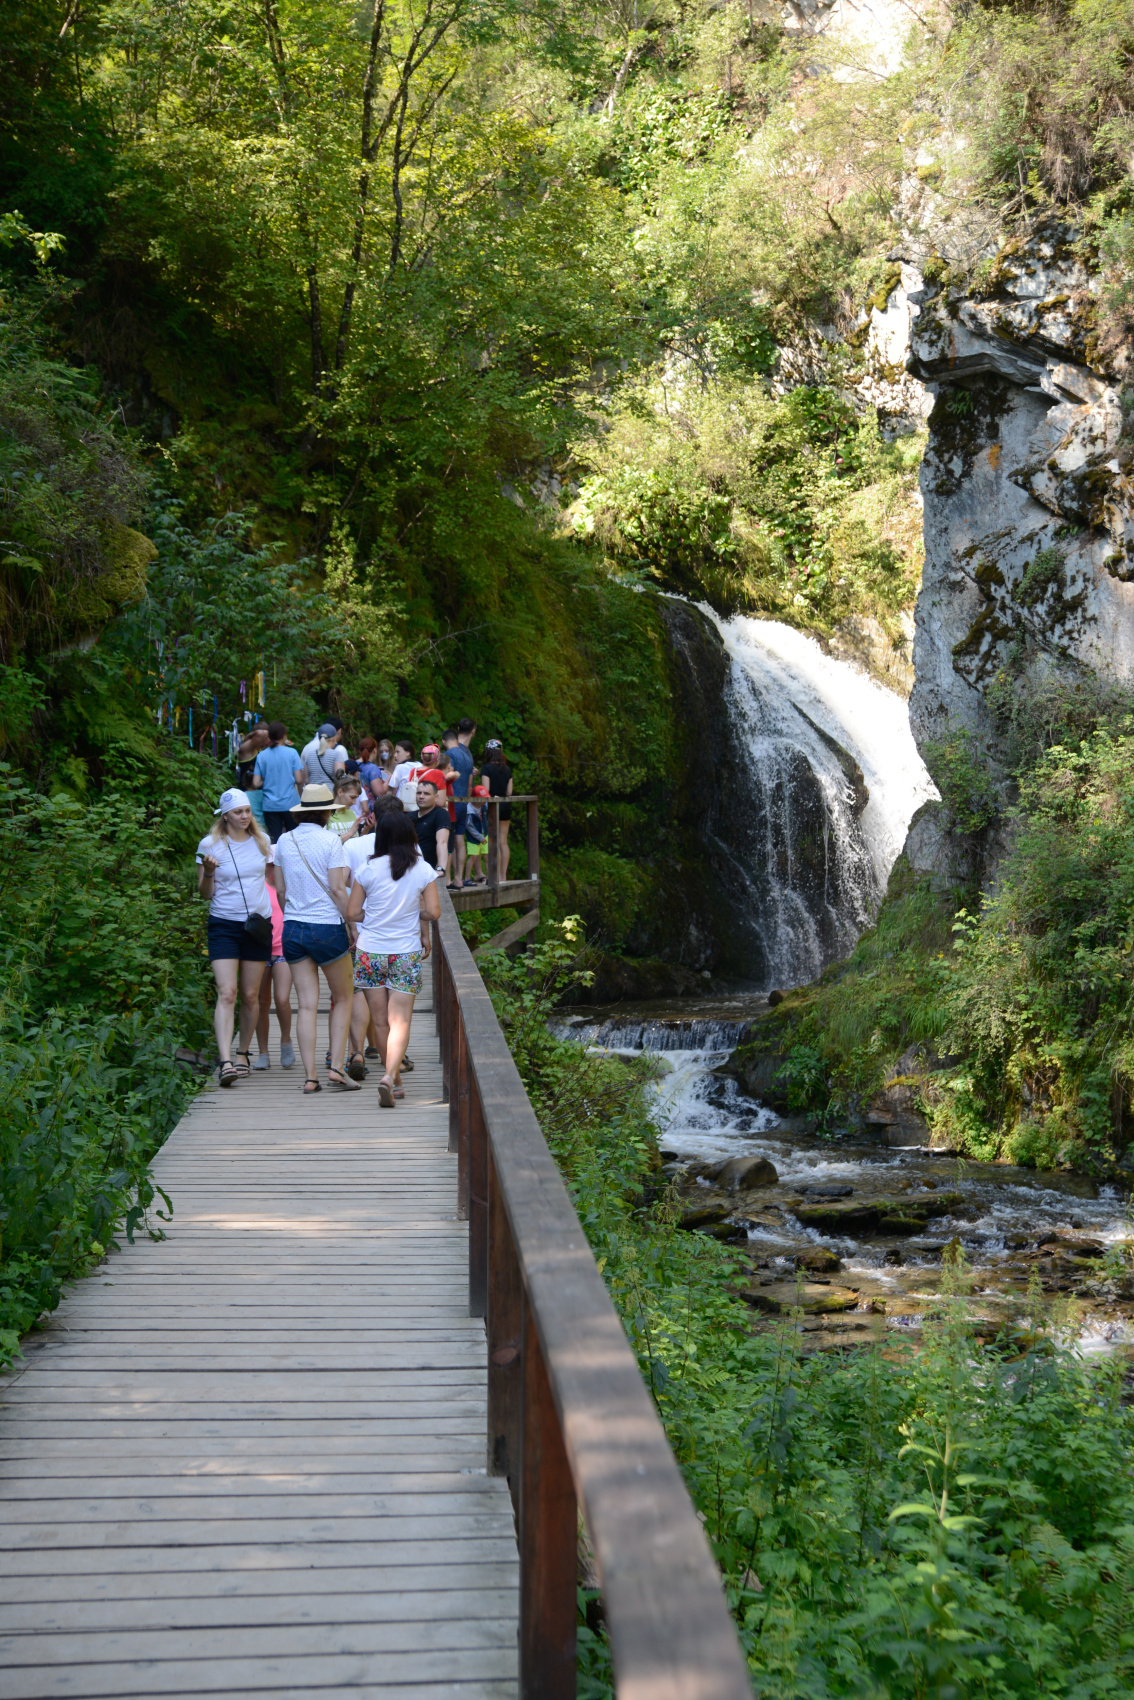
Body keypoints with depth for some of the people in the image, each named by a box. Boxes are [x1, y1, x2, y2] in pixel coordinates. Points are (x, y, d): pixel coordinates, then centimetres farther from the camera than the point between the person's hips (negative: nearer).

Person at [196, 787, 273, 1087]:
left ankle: (243, 1052, 24)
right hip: (224, 925, -3)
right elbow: (205, 893, -2)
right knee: (226, 993, -14)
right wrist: (208, 872, -19)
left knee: (250, 995, 6)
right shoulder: (210, 844, -3)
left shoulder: (261, 841, 8)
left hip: (259, 924, 3)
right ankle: (225, 1062, -21)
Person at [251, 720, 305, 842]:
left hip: (270, 806, 2)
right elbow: (299, 780, -8)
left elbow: (256, 783, -1)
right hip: (290, 804, -2)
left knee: (275, 841, 3)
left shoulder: (262, 756, 2)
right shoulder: (291, 753, -5)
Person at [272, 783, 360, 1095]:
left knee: (307, 1004, 5)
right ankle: (336, 1067, 2)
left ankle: (309, 1076, 2)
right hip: (327, 928, -4)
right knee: (343, 998, 12)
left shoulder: (285, 841, 5)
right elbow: (337, 889, -12)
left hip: (293, 928, 4)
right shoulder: (330, 840, -9)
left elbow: (280, 890, 10)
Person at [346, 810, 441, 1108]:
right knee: (400, 1020, -2)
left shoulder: (368, 870, -5)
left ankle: (392, 1078, 22)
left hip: (370, 952, 1)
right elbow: (434, 912, -4)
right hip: (406, 953, -1)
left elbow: (352, 913, -2)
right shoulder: (423, 870, -4)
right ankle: (390, 1075, -23)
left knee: (380, 1021, 12)